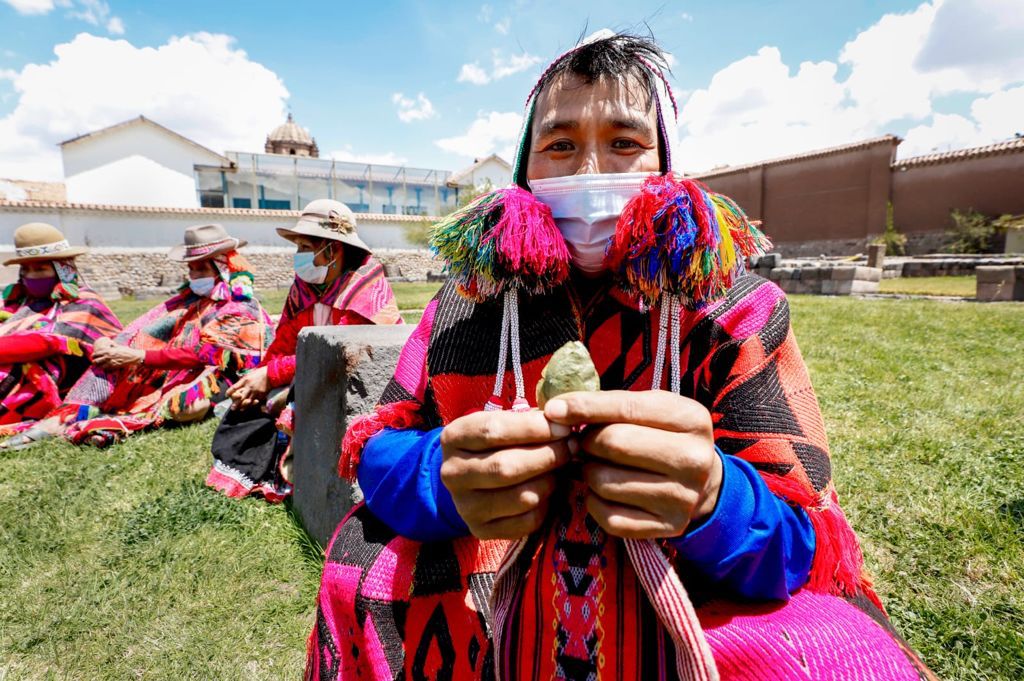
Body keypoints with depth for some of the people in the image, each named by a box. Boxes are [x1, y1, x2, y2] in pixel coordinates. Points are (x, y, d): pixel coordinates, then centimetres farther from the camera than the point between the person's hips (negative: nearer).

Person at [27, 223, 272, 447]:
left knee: (187, 405, -37)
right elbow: (149, 326, 1)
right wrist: (112, 343, -17)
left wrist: (139, 357, -23)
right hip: (177, 370, 7)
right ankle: (69, 414, -19)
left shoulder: (242, 308, -14)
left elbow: (203, 354, -22)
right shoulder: (192, 294, 8)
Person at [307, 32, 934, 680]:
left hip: (684, 605, -1)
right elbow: (377, 446, -6)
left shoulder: (731, 306, -10)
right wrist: (442, 478, -30)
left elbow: (803, 535, -13)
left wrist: (710, 499, -37)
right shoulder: (473, 295, -5)